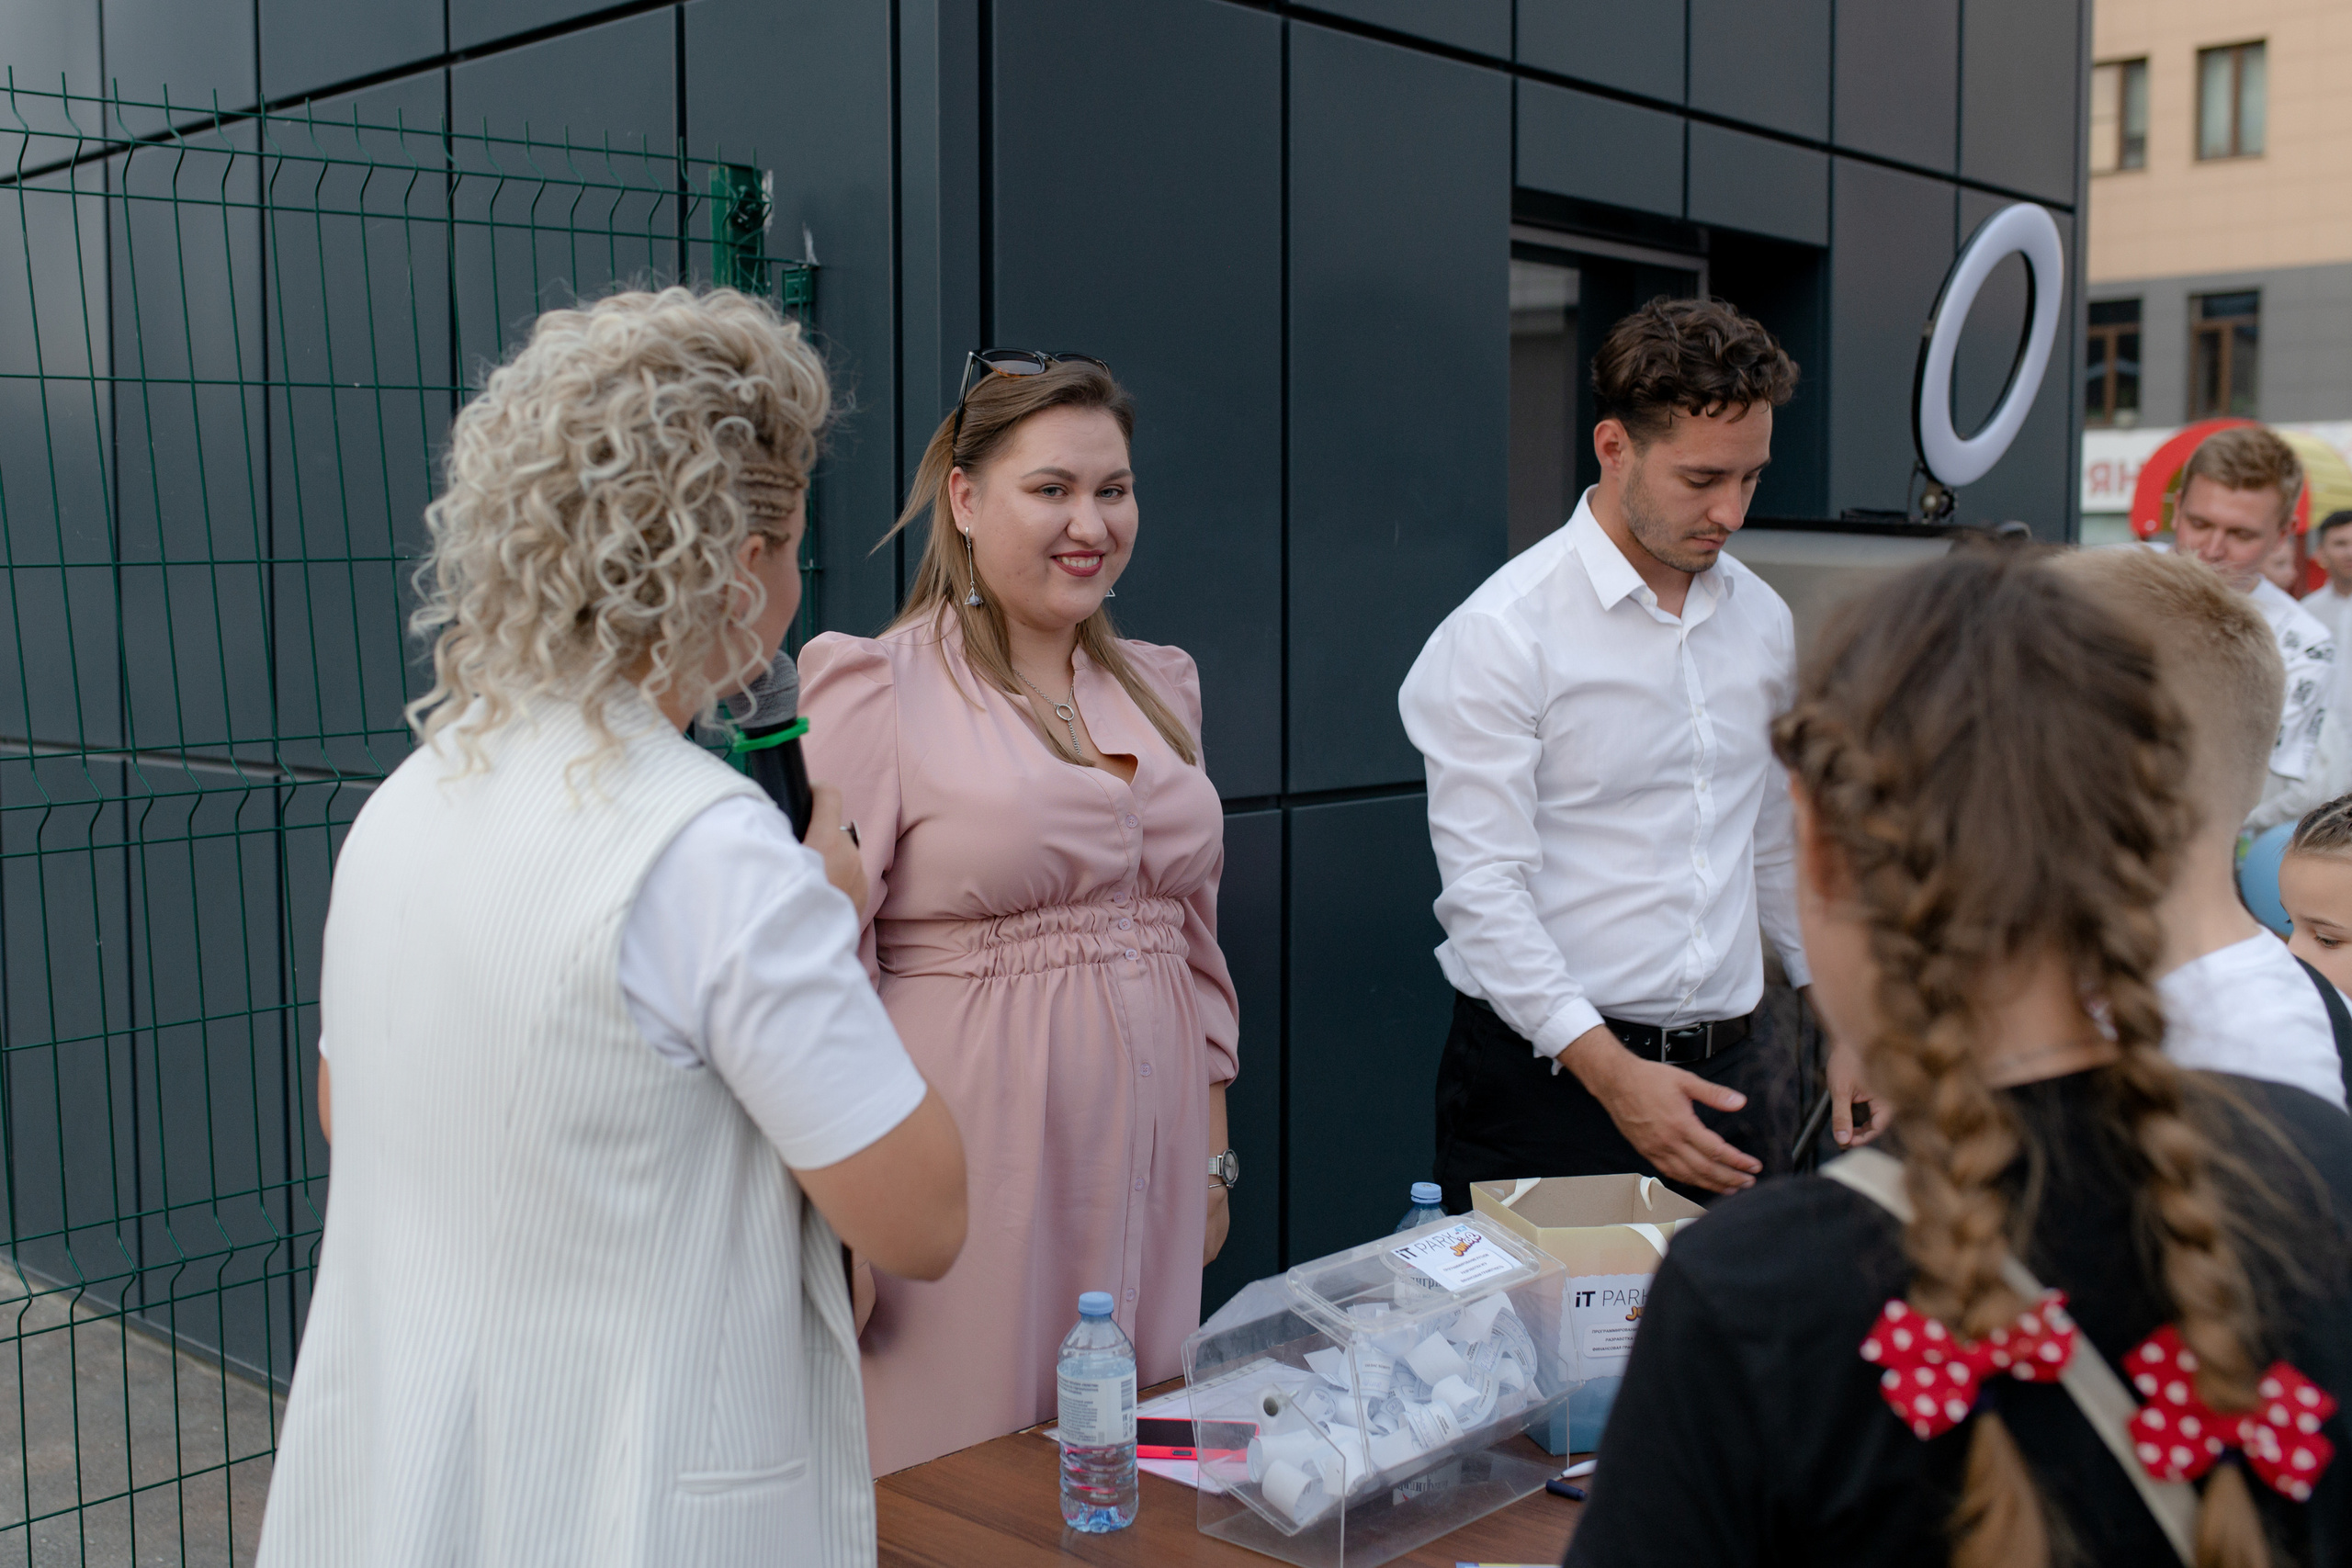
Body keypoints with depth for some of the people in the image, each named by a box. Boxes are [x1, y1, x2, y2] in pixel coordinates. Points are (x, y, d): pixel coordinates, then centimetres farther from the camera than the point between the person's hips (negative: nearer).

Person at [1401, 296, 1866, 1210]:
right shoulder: (1502, 632, -11)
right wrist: (1611, 1072, -23)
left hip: (1726, 1073, 6)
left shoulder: (1763, 620, 10)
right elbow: (1482, 888, -17)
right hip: (1548, 1079, -5)